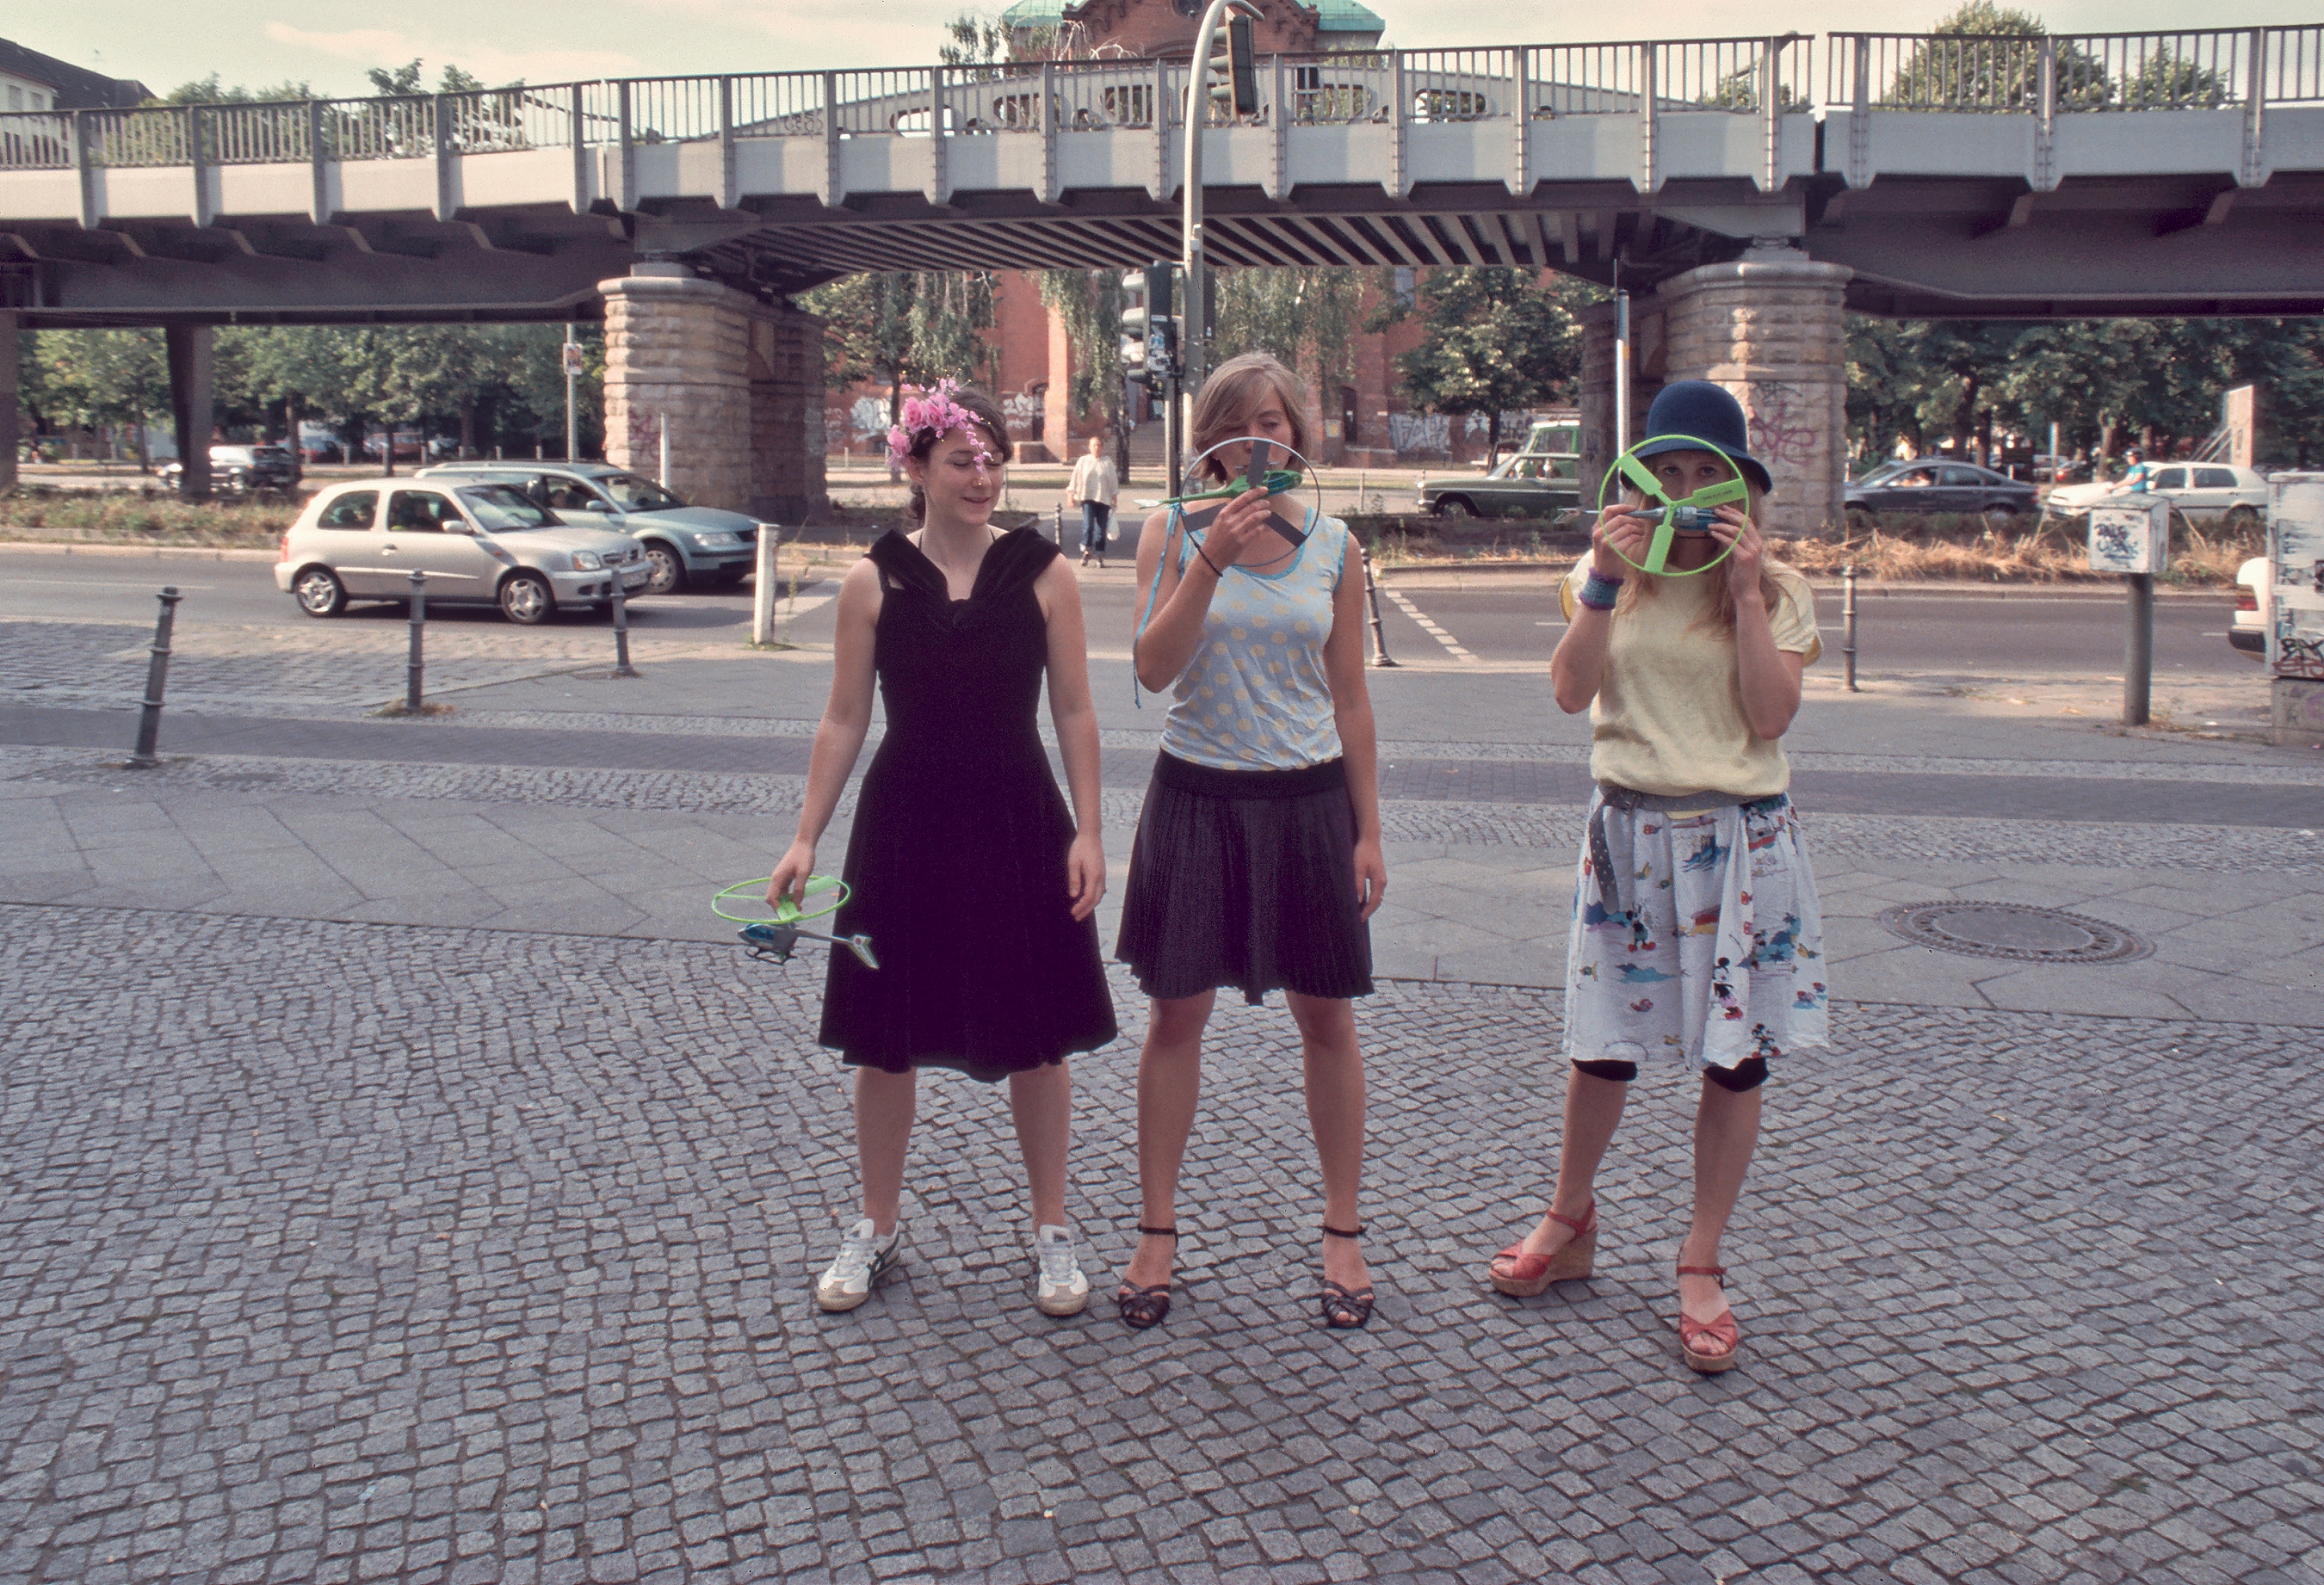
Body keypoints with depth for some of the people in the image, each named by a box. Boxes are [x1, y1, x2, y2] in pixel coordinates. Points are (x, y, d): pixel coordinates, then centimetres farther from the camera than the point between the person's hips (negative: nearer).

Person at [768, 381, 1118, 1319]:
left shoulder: (1042, 573, -1)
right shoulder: (874, 582, 0)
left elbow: (1074, 713, 1)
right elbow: (844, 721, 3)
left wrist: (1087, 833, -5)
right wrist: (805, 839, -1)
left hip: (1017, 823, 0)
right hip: (905, 823, 1)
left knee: (1035, 1038, 7)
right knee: (884, 1039, 9)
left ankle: (1052, 1230, 25)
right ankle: (877, 1230, 29)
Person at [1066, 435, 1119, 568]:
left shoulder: (1108, 462, 8)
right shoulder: (1083, 461, 8)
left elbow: (1113, 481, 12)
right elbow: (1076, 478, 9)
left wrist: (1114, 499, 10)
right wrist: (1071, 494, 1)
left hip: (1104, 499, 1)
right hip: (1088, 498, -1)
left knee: (1101, 528, -1)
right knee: (1088, 525, -16)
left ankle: (1100, 557, 4)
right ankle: (1086, 552, -7)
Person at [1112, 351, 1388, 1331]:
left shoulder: (1332, 546, 3)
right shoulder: (1174, 532, -1)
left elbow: (1349, 698, 6)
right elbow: (1154, 669, -13)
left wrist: (1367, 829, 5)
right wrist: (1211, 561, -23)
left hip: (1308, 795, 1)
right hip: (1197, 792, -1)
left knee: (1326, 1019, 7)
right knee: (1175, 1016, 5)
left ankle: (1342, 1232, 23)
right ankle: (1157, 1235, 19)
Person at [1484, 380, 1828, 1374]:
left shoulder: (1776, 592, 2)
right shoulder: (1609, 579, 5)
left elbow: (1771, 716, -11)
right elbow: (1572, 691, -9)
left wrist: (1744, 593, -13)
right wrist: (1605, 582, -15)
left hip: (1742, 840, 0)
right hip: (1631, 832, 1)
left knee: (1735, 1054, 4)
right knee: (1603, 1043, 8)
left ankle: (1701, 1266, 19)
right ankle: (1570, 1224, 31)